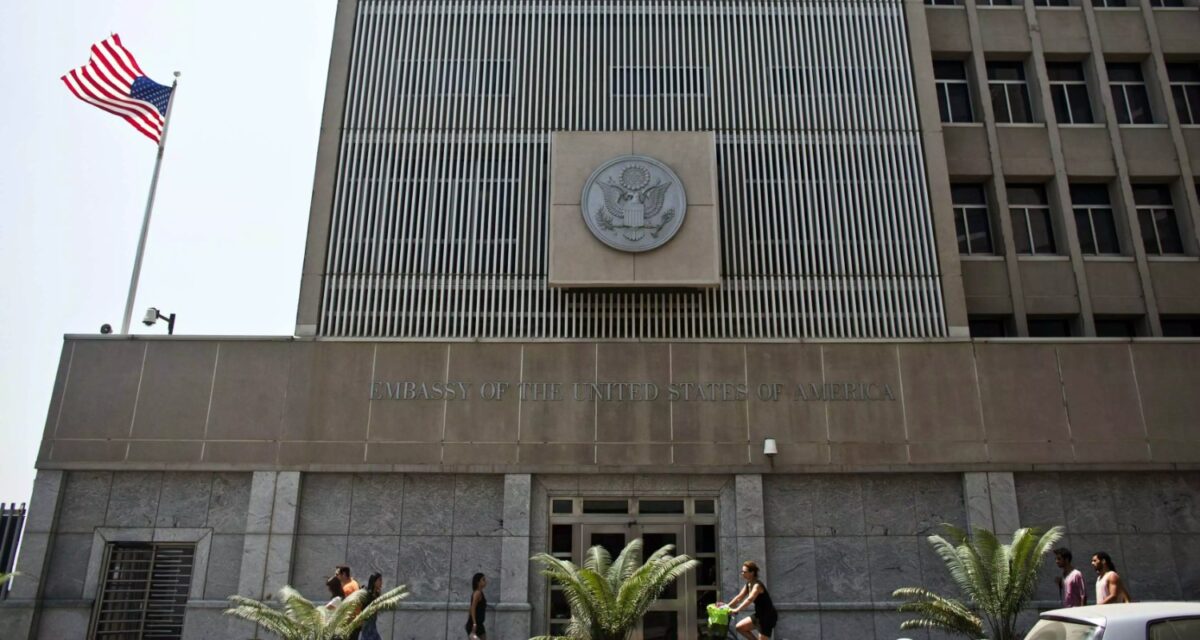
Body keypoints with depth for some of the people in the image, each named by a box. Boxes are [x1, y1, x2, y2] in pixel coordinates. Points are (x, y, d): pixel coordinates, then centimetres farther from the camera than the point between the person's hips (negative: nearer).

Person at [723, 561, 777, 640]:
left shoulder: (757, 585, -22)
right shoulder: (748, 585, 5)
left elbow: (749, 599, -36)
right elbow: (739, 597, 7)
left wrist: (736, 610, -46)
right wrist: (727, 606, -5)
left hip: (768, 616, -9)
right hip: (759, 615, 9)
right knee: (740, 627, 4)